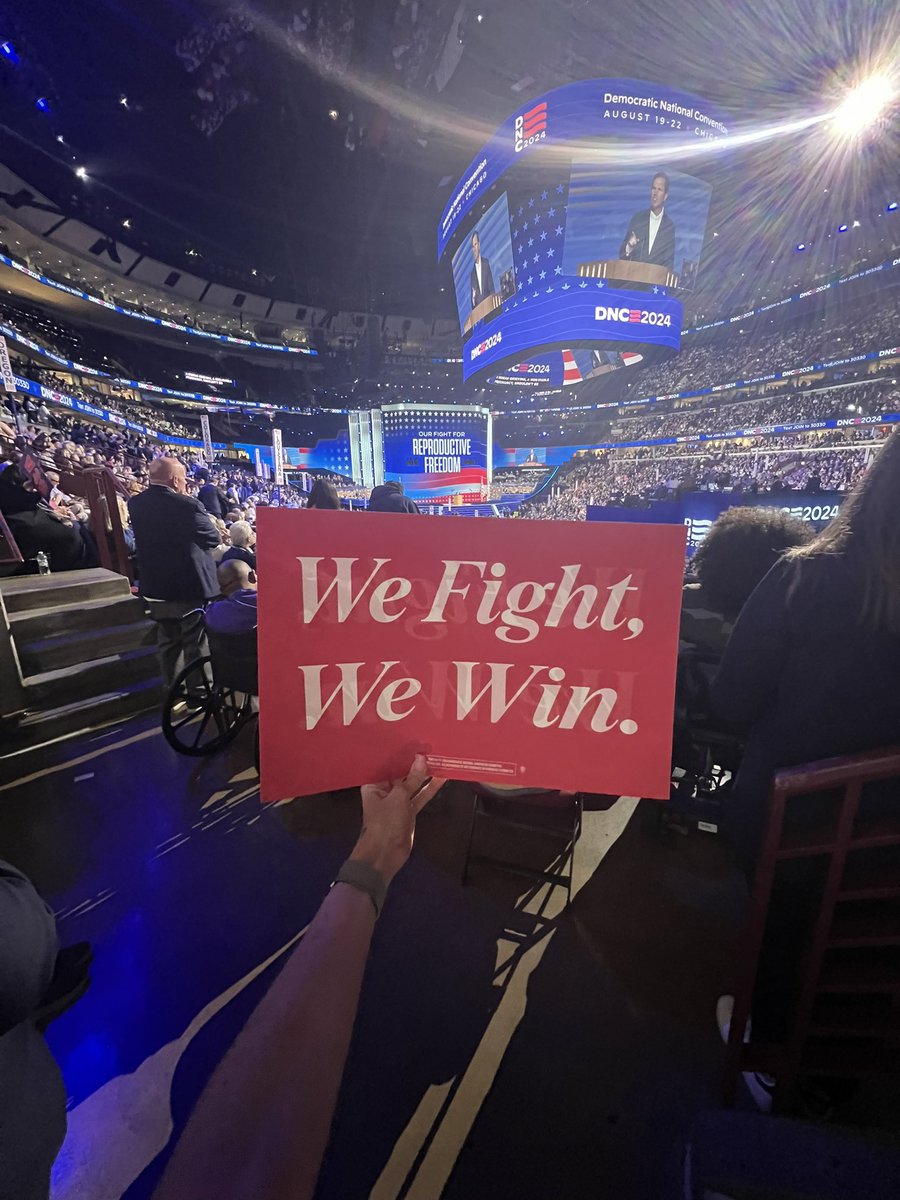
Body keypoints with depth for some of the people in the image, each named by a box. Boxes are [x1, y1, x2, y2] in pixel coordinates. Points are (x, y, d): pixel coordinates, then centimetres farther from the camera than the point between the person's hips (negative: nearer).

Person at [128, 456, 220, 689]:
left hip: (156, 586, 6)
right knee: (195, 645, 7)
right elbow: (213, 538, -10)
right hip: (190, 585, -6)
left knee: (168, 641, 19)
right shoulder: (187, 505, -20)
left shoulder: (136, 503, -1)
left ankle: (172, 689, 30)